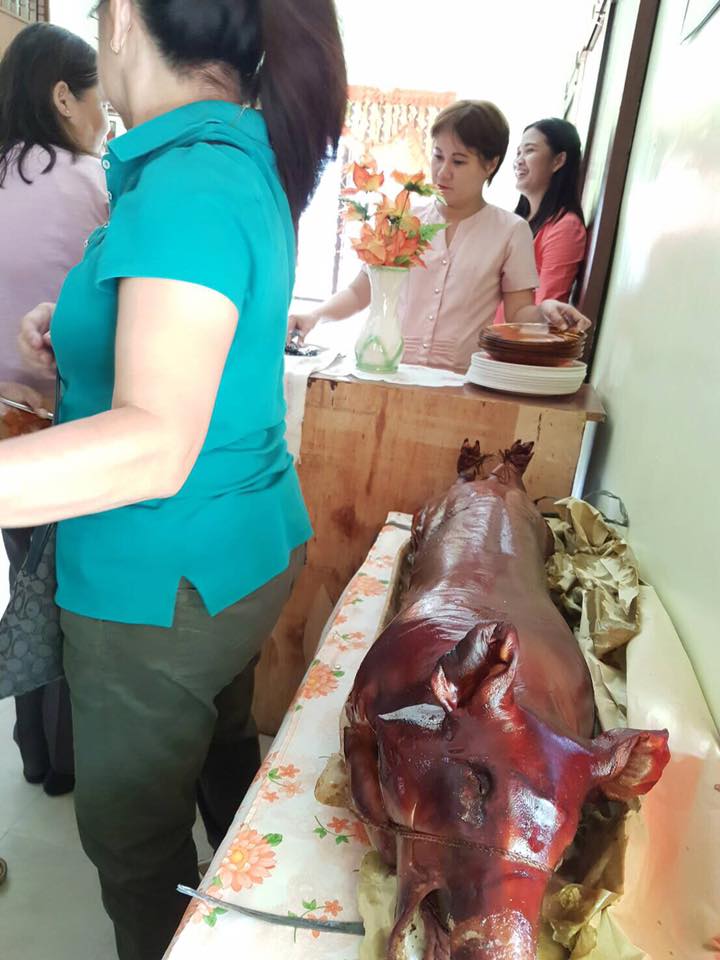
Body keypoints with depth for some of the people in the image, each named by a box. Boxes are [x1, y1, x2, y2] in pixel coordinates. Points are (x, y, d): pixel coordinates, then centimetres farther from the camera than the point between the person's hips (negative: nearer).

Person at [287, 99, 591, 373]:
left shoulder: (510, 231, 4)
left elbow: (518, 313, 4)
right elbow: (359, 292, 11)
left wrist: (544, 310, -17)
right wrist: (315, 315, -5)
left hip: (461, 380, -1)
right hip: (392, 371, 1)